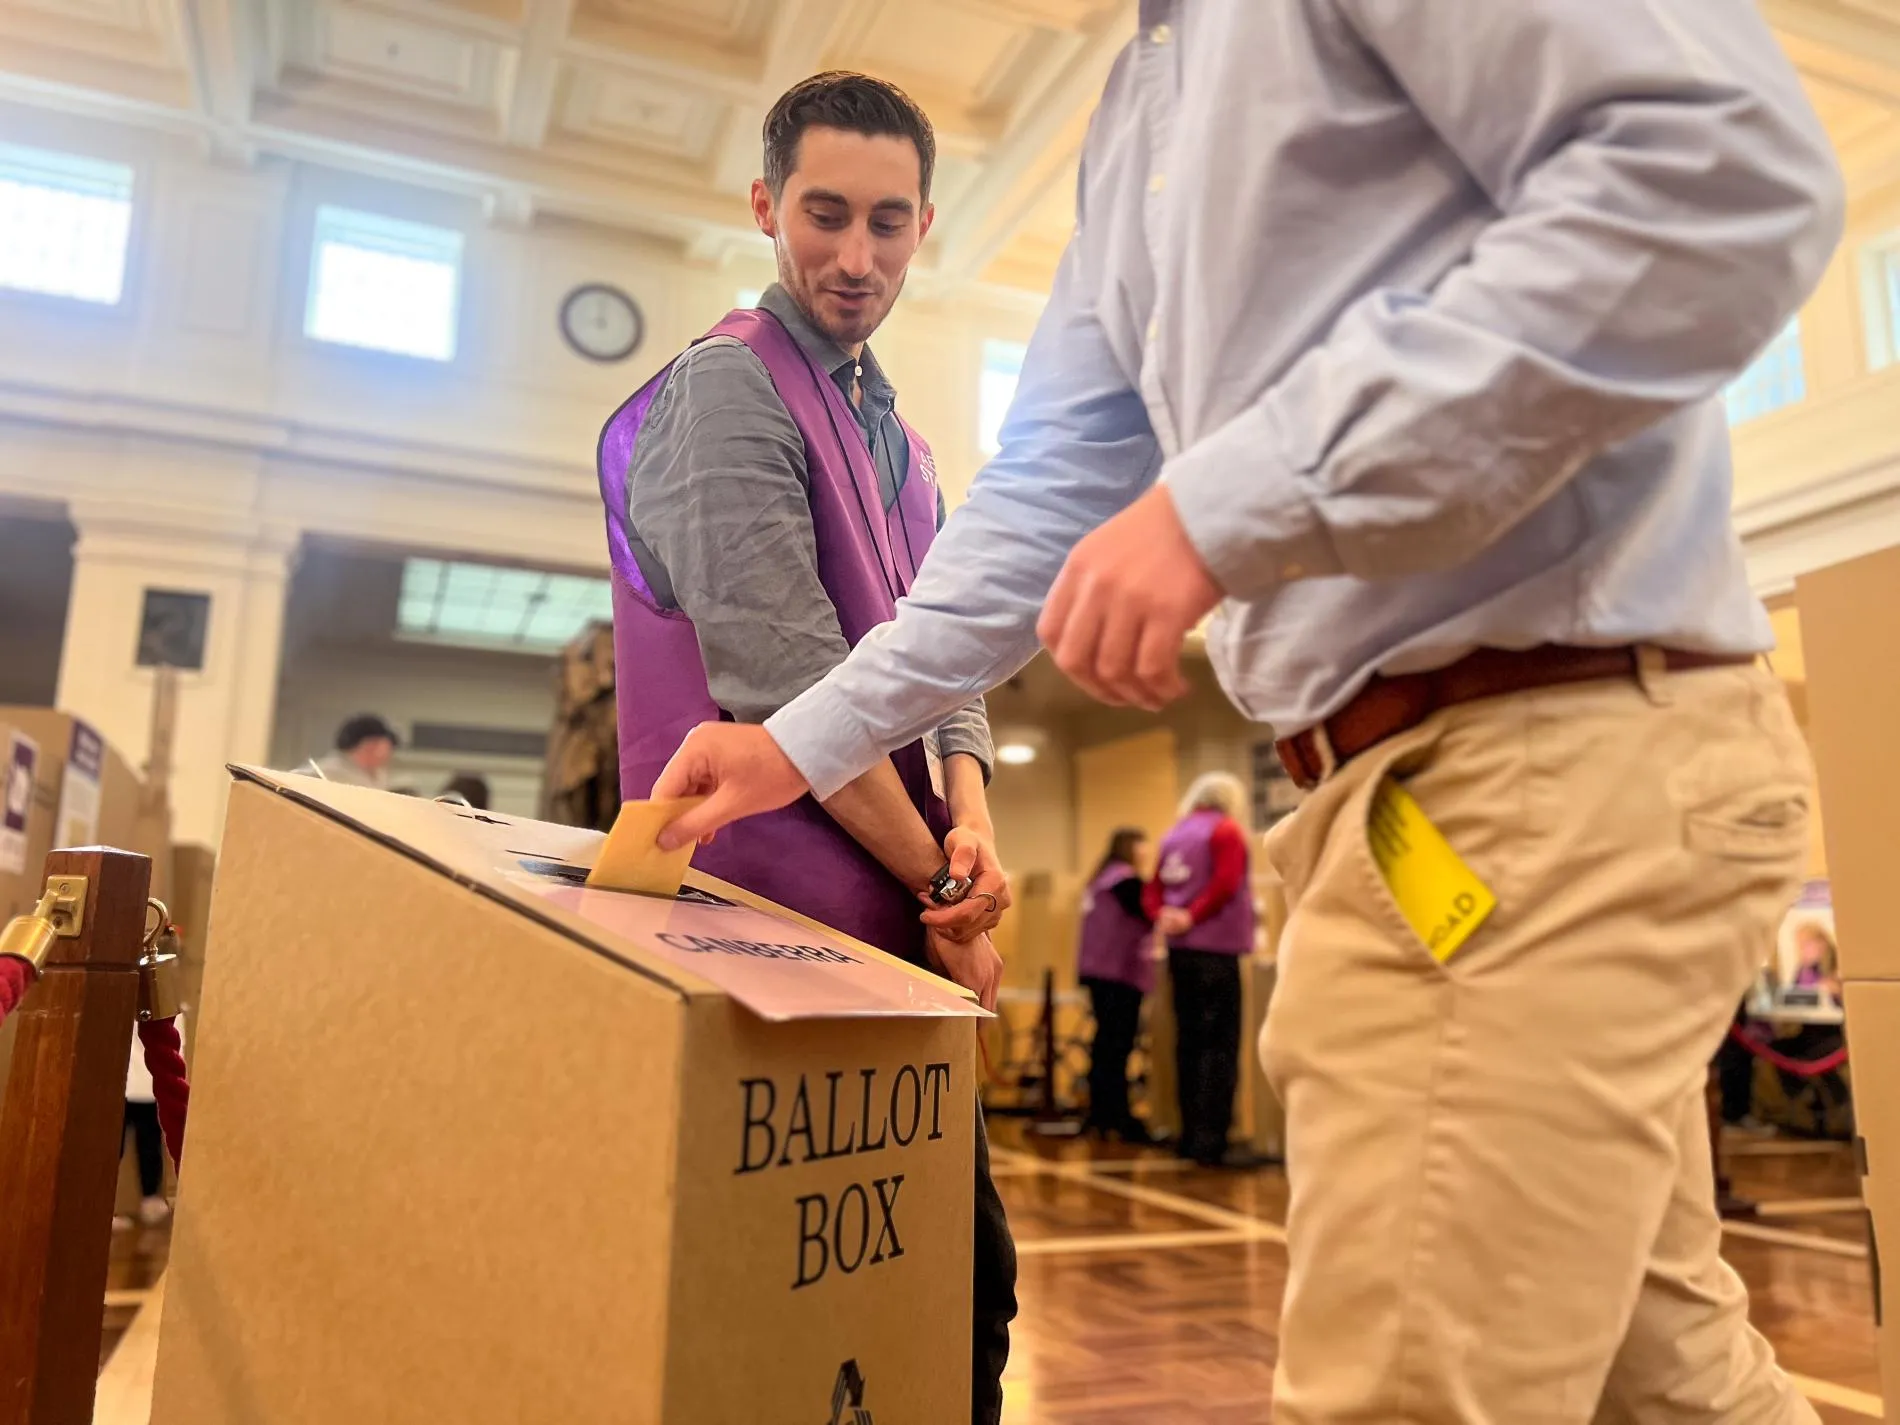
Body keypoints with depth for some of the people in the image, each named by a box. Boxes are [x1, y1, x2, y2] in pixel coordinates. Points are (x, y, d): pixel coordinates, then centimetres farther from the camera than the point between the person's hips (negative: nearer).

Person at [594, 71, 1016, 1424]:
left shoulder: (902, 444, 19)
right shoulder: (724, 393, -8)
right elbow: (790, 688, -17)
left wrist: (974, 823, -7)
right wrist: (939, 881, -10)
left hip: (887, 928, 8)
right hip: (780, 910, -8)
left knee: (966, 1268, 14)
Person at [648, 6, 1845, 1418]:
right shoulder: (1139, 118, 23)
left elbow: (1732, 167, -18)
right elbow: (1048, 490, 23)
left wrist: (1230, 503, -20)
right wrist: (802, 746, 21)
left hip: (1547, 762, -9)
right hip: (1411, 780, 9)